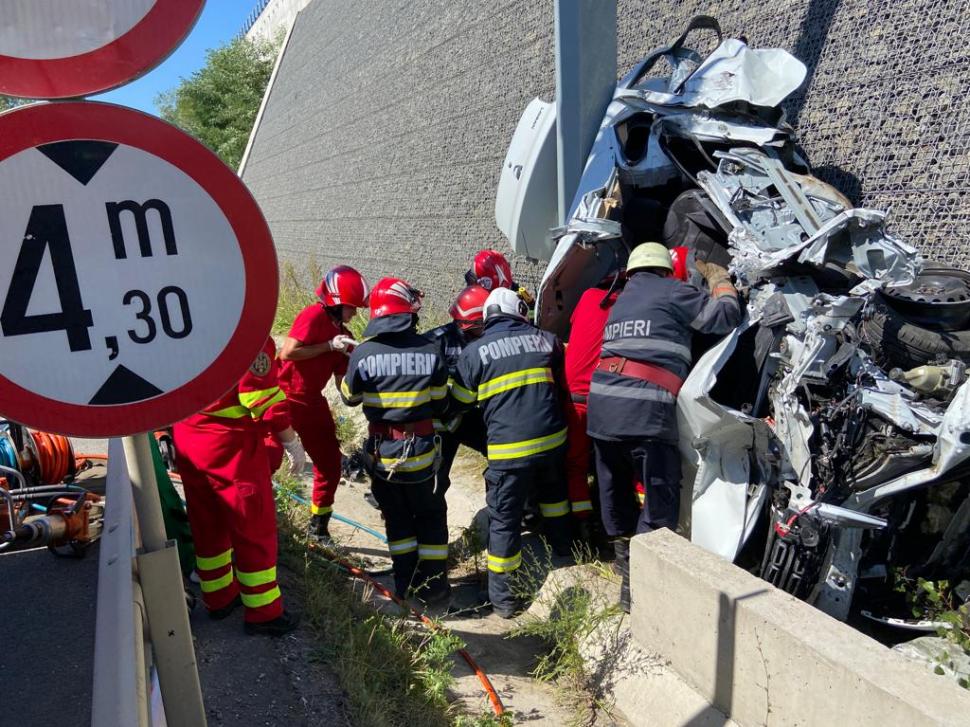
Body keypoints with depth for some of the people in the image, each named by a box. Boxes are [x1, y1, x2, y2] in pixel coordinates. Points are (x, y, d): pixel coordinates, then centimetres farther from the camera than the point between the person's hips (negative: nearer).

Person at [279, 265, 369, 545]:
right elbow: (287, 353, -26)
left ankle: (319, 528, 24)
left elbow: (343, 382, 5)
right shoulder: (313, 316, -16)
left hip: (312, 402, 8)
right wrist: (329, 346, -22)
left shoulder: (342, 334, 7)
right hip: (284, 397, -8)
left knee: (330, 463, 9)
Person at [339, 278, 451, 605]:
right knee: (430, 516, 18)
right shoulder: (431, 351, -12)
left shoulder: (362, 353, -13)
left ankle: (407, 584, 24)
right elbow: (440, 405, -1)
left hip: (382, 453, 1)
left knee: (397, 518, 19)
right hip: (421, 449, 0)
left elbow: (349, 397, 4)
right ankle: (434, 586, 20)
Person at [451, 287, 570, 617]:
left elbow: (460, 401, 6)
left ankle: (501, 595, 14)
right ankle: (562, 547, 48)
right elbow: (563, 379, 19)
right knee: (552, 488, 31)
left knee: (504, 517, 7)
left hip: (509, 447, -3)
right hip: (553, 437, 4)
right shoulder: (545, 340, 5)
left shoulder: (474, 352, -3)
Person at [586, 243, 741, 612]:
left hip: (601, 403, 7)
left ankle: (624, 557, 34)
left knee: (616, 489, 19)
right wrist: (719, 279, 24)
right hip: (645, 409, -7)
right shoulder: (671, 292, 7)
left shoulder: (621, 301, 27)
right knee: (660, 499, 1)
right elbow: (725, 316, 5)